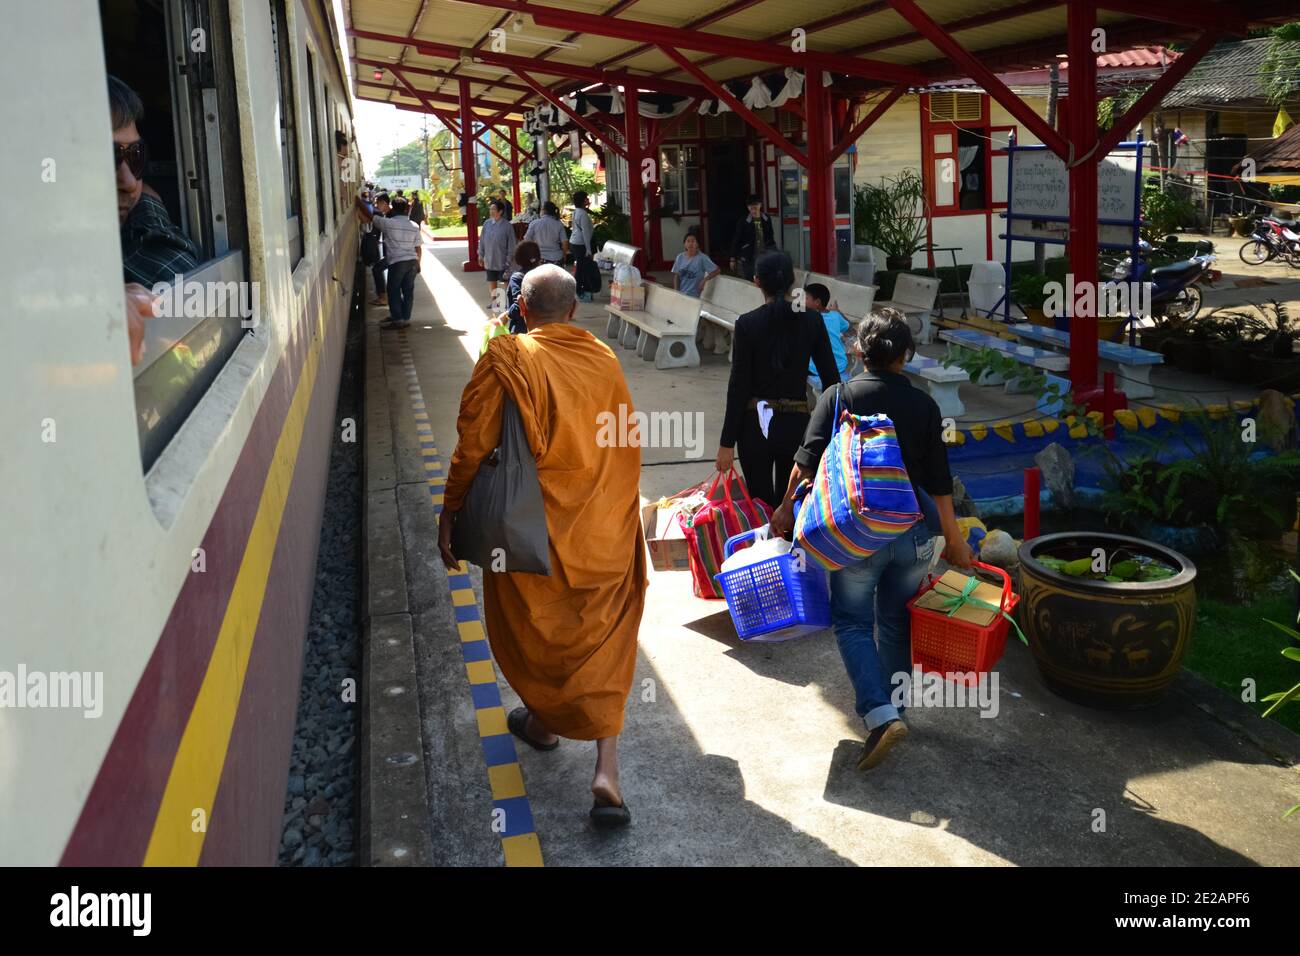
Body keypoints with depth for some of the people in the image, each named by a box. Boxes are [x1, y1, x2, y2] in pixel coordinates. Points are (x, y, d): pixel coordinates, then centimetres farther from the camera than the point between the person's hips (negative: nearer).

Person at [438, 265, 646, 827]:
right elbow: (626, 448, 8)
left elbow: (474, 445, -11)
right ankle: (606, 770, 1)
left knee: (530, 628, 21)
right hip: (606, 531, 3)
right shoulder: (605, 361, 1)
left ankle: (544, 721, 43)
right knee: (603, 640, 10)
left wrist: (449, 514, -1)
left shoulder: (507, 358, -11)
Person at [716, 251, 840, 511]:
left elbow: (738, 385, -9)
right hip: (796, 424, 2)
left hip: (756, 424, -2)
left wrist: (727, 442, -5)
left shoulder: (747, 324, -8)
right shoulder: (812, 321, -2)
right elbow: (830, 375, -1)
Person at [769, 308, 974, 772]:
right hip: (912, 530, 3)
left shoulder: (838, 396, -4)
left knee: (852, 622, 6)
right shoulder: (923, 405, 1)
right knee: (896, 622, 18)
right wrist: (954, 540, 9)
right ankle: (891, 705, 29)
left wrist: (787, 507, 4)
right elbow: (938, 481, 1)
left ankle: (879, 714, -10)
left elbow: (808, 458, -9)